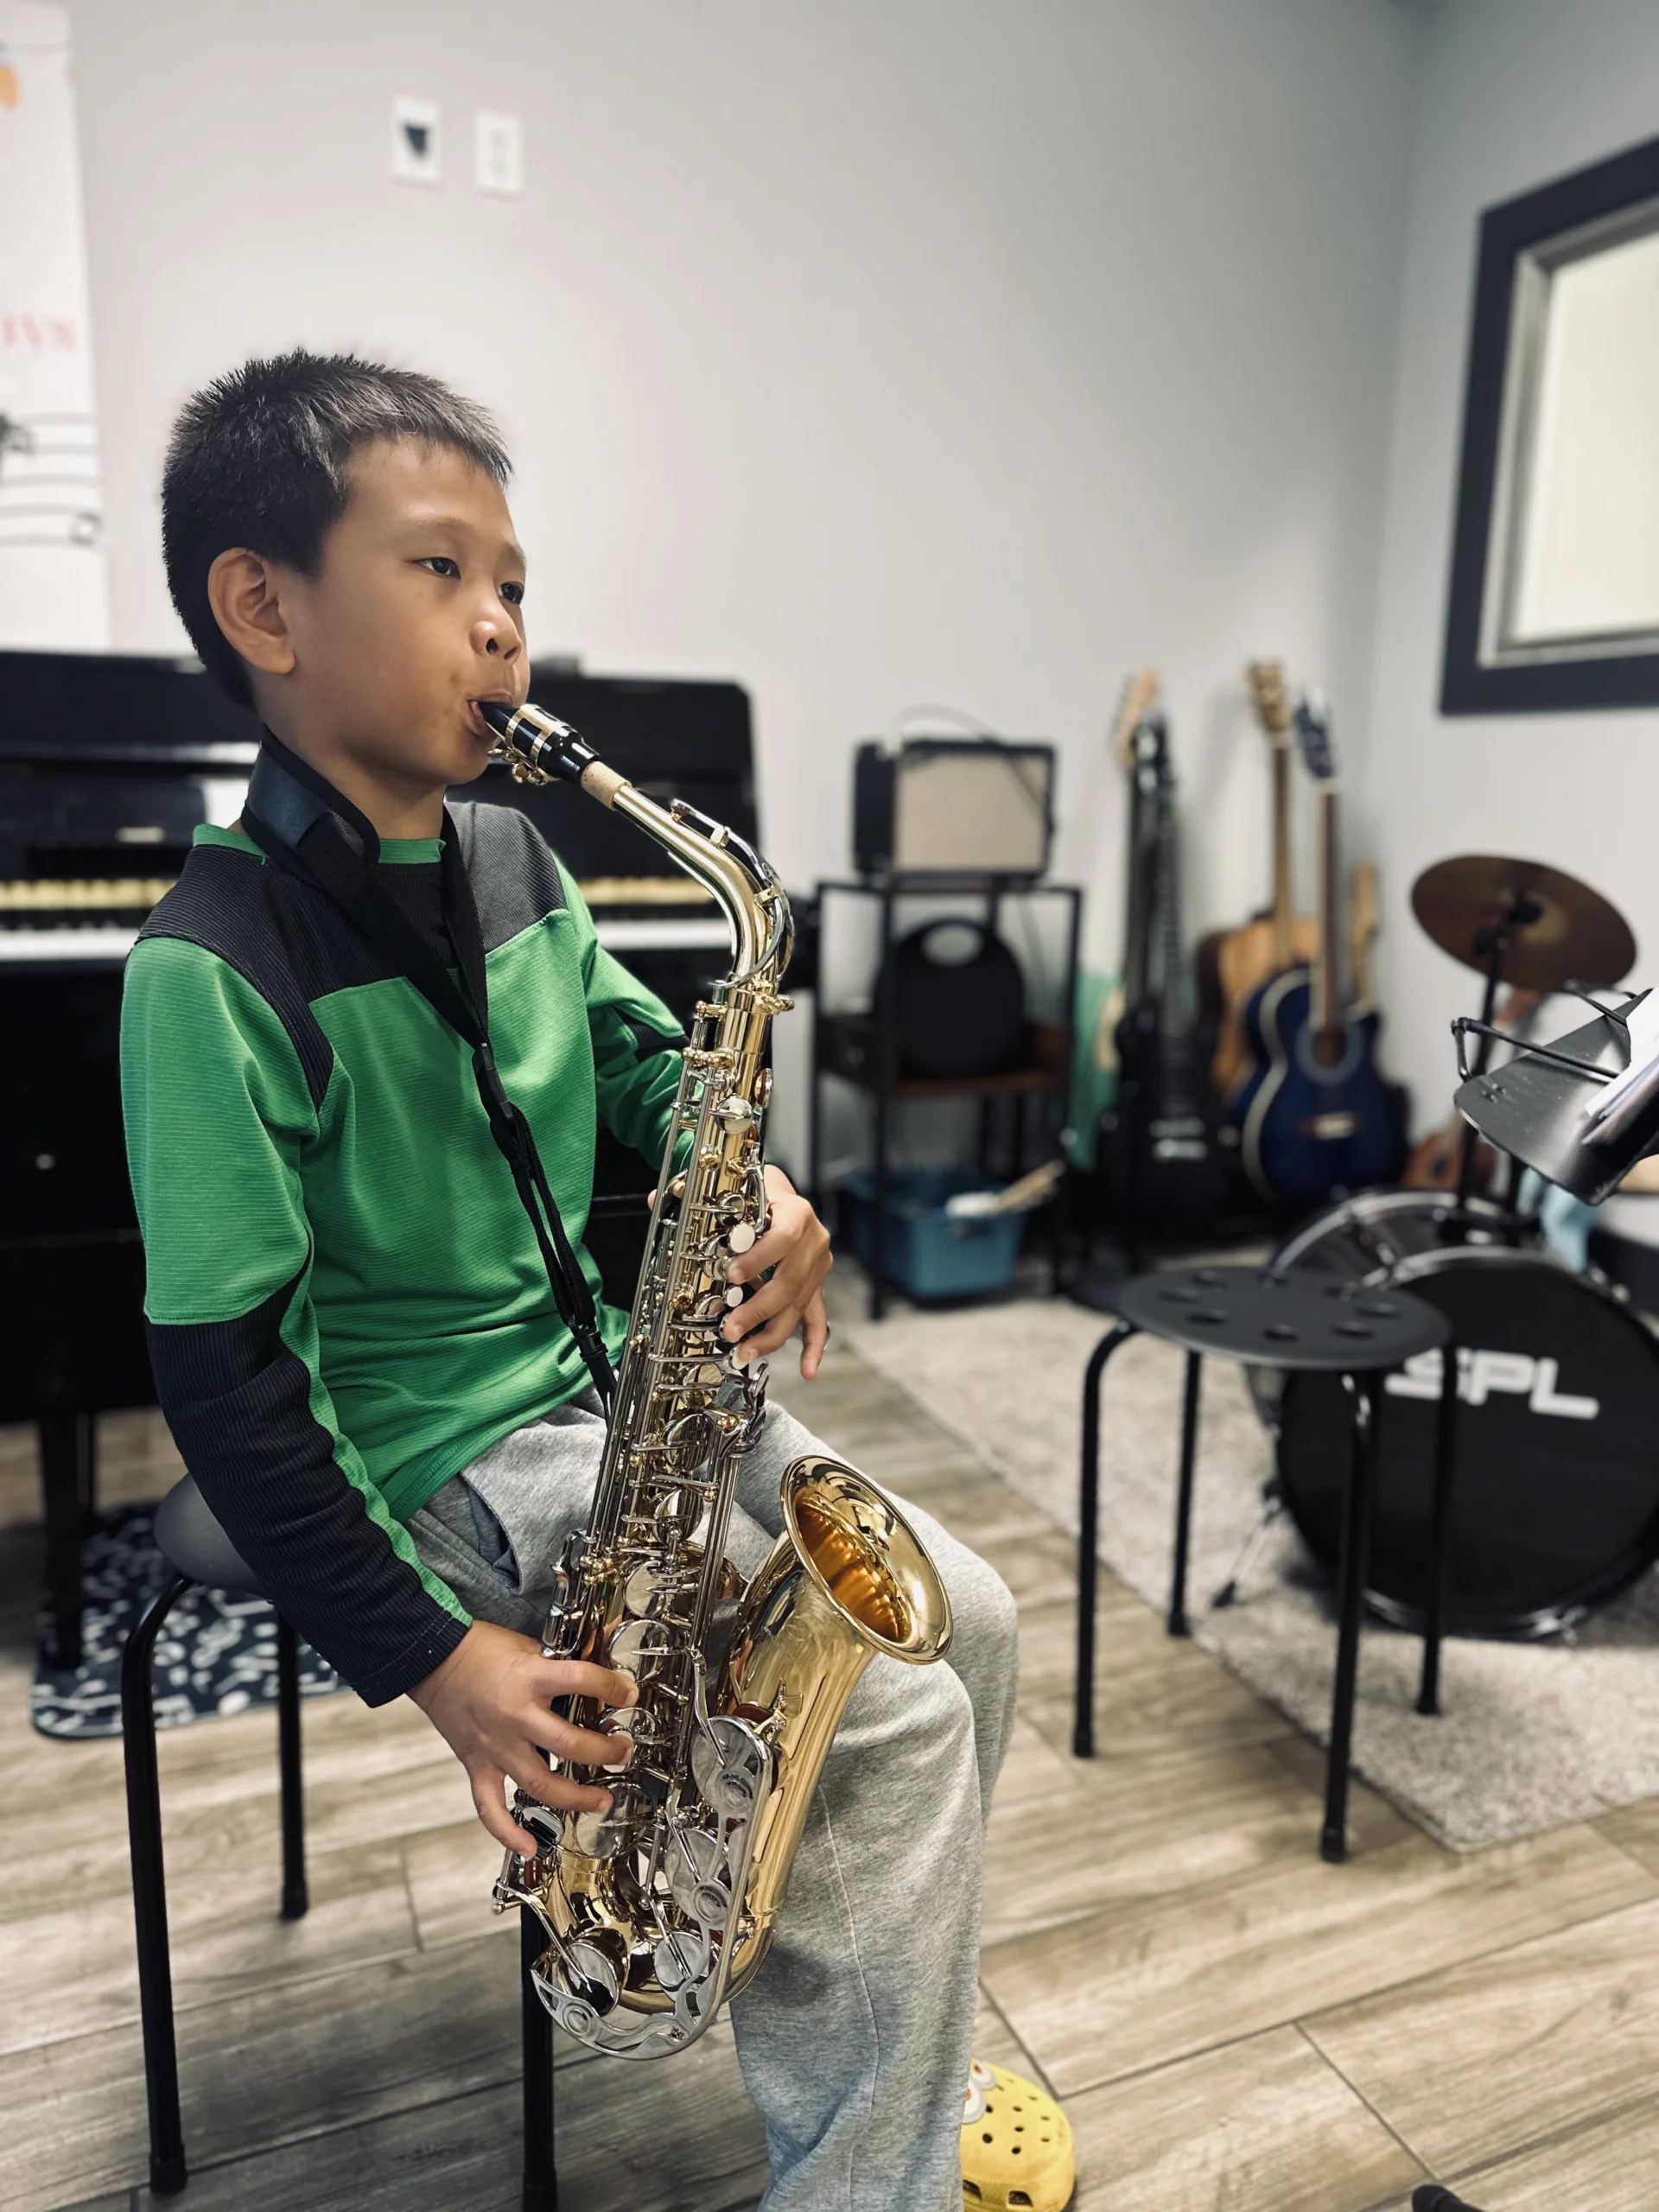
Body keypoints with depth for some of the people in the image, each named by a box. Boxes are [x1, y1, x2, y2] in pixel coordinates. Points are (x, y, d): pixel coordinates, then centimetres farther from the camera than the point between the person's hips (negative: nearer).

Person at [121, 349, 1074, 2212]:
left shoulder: (507, 852, 4)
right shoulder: (213, 966, -19)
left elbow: (633, 1054, 16)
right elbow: (222, 1368, -18)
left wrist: (746, 1183, -5)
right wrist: (427, 1655, -19)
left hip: (610, 1384, 8)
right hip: (435, 1470, -7)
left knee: (971, 1622, 4)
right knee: (902, 1718, -13)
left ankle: (898, 2052, 28)